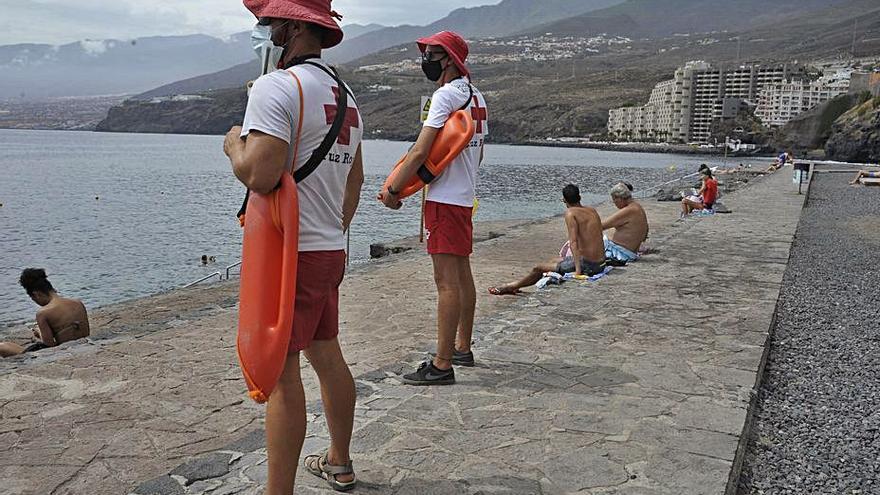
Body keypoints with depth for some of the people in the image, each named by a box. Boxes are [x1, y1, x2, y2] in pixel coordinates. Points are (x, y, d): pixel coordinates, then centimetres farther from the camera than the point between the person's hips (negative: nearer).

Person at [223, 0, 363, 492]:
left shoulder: (276, 87, -14)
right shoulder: (345, 95, 15)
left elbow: (259, 175, -25)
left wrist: (234, 144, -4)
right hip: (331, 249, 9)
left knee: (282, 372, -4)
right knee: (327, 354, 18)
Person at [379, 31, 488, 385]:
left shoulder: (446, 95, -14)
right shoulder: (477, 97, 15)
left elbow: (420, 152, -19)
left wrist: (393, 190, -12)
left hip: (444, 199, -10)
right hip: (465, 196, 10)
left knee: (447, 281, -10)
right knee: (462, 275, 16)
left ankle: (442, 365, -7)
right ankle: (463, 348, 28)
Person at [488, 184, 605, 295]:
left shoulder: (570, 213, -11)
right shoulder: (592, 210, 11)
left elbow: (573, 242, -21)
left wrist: (578, 269, -27)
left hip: (585, 264, -8)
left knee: (538, 269, 9)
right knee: (555, 261, 29)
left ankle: (511, 287, 30)